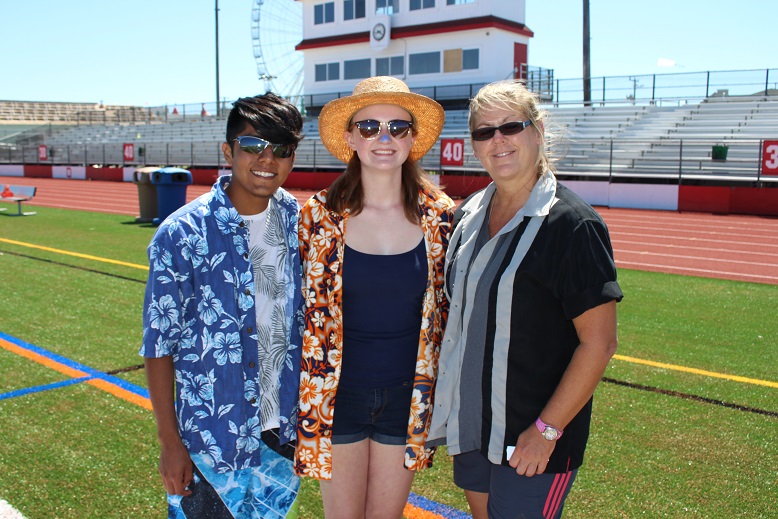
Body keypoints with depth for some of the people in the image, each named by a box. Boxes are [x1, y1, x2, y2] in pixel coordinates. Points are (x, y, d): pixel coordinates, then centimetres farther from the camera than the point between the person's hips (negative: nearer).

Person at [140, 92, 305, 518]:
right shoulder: (181, 235, -15)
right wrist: (169, 443, -8)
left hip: (285, 426, 4)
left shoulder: (300, 222, -2)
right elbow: (159, 343, -10)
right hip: (211, 435, -4)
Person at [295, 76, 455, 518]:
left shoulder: (439, 215, -6)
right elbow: (305, 311, -3)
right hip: (338, 394, -1)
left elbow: (448, 310, 3)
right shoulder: (321, 216, -9)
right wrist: (306, 400, -1)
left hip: (407, 396, 1)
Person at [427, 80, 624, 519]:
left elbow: (599, 343, -18)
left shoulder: (572, 224, -17)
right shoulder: (469, 214, 4)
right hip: (469, 419, 7)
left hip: (531, 437, -6)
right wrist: (443, 395, 11)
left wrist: (546, 429, -18)